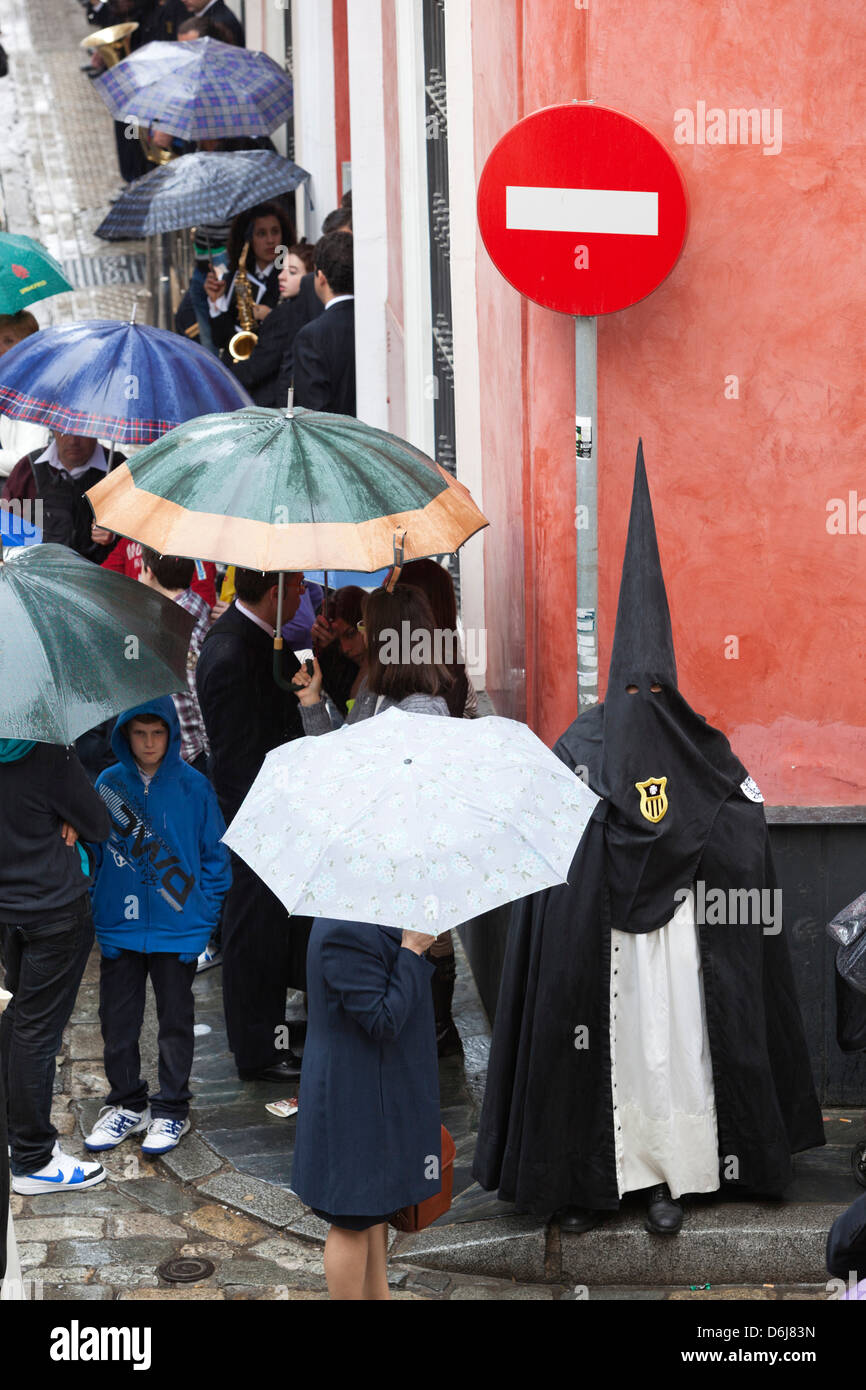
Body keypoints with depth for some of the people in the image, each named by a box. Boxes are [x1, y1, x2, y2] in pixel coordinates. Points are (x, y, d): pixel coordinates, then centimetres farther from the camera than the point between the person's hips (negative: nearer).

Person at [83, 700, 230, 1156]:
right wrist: (99, 912, 2)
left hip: (177, 928, -2)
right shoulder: (108, 784, 1)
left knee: (176, 1022, 9)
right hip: (119, 927, 2)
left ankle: (171, 1111, 21)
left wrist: (205, 916, -6)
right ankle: (127, 1105, 26)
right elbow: (95, 849, 9)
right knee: (117, 1021, 10)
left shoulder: (193, 786, -5)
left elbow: (215, 853, 0)